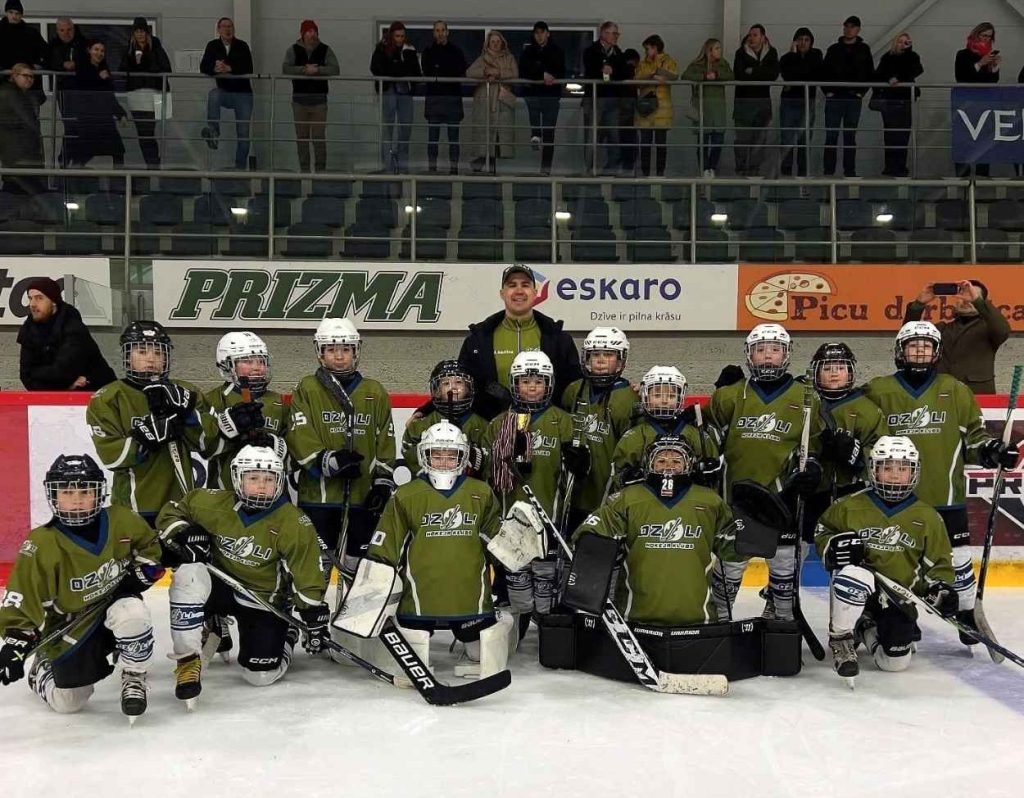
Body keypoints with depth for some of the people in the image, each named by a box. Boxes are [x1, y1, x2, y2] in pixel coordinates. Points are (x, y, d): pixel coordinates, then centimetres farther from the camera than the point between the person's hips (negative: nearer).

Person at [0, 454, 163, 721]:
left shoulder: (121, 521, -12)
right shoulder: (41, 546, -20)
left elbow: (150, 547, 8)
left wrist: (138, 574, -8)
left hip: (115, 602, 1)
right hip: (70, 626, -1)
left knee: (132, 612, -36)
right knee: (67, 703, 1)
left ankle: (134, 678, -9)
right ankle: (41, 670, 37)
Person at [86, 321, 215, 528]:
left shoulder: (183, 392, 7)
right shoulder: (107, 399, -3)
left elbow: (208, 441, -3)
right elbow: (111, 456, -13)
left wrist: (186, 410, -16)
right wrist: (148, 435, -22)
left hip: (182, 504, 4)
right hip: (134, 506, -4)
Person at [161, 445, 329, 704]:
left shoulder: (294, 524, -17)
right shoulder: (214, 503, -12)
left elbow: (307, 578, -12)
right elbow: (171, 512, 3)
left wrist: (316, 620, -13)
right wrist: (184, 535, -18)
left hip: (264, 600, -1)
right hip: (220, 584, 1)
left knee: (261, 675, -11)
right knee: (188, 575, -32)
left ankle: (286, 636, 25)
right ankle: (188, 661, -19)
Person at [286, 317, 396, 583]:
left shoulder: (374, 392, 9)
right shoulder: (307, 389, 1)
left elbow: (385, 442, 10)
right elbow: (298, 438, -9)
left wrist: (383, 481, 2)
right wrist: (329, 461, -21)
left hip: (363, 494, 2)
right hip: (318, 493, -2)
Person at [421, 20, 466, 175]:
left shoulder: (456, 51, 6)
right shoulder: (428, 52, 8)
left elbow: (462, 74, 4)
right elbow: (426, 74, 2)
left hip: (453, 97, 0)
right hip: (433, 97, 0)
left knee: (453, 135, 0)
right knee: (432, 135, 2)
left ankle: (454, 167, 5)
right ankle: (431, 167, 7)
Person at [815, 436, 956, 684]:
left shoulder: (927, 517, 1)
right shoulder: (852, 505, -3)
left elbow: (938, 561, 9)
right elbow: (822, 531, 10)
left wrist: (940, 588, -10)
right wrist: (833, 547, -12)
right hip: (858, 590, -2)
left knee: (895, 661, -9)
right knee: (855, 574, -39)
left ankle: (866, 628, 28)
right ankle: (840, 638, -14)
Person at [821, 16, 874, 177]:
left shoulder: (863, 49, 8)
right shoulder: (834, 49, 7)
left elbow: (869, 73, 9)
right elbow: (824, 72, 9)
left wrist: (861, 92, -1)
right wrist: (827, 91, -2)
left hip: (854, 99, 0)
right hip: (834, 98, 0)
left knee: (850, 136, 4)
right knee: (831, 135, -3)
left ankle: (850, 170, 7)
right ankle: (828, 170, 1)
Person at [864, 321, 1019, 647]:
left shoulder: (955, 391, 4)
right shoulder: (879, 391, 0)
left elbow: (972, 435, 9)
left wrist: (990, 449, -9)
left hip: (945, 495, 1)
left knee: (957, 559, 6)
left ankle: (967, 616, 24)